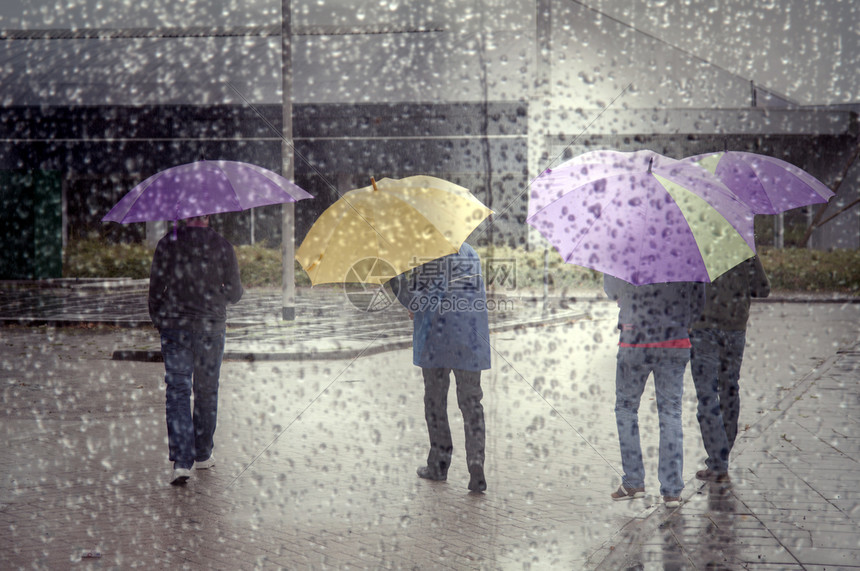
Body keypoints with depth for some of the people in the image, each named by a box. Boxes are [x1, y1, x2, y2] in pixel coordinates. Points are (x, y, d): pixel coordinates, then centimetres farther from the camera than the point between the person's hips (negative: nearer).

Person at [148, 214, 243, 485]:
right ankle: (203, 454, 25)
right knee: (207, 391, 14)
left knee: (177, 391, -2)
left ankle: (181, 461, -14)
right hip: (211, 327, 1)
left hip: (175, 327, -1)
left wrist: (158, 320, 15)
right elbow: (234, 293, 1)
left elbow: (156, 288, 0)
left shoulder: (167, 244, -3)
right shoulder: (223, 247, -3)